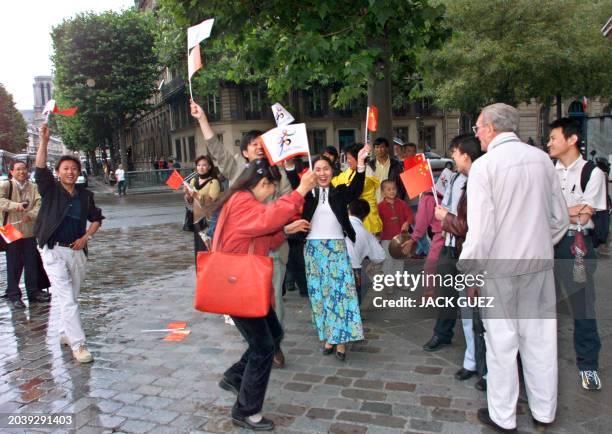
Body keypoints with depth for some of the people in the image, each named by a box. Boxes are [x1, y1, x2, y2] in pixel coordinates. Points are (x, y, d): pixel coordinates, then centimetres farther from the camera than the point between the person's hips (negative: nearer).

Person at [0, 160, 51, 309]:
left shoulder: (33, 188, 8)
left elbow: (40, 205, -3)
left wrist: (30, 215, -21)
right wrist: (15, 205, -31)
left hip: (30, 231, 3)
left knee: (33, 264, 11)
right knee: (14, 266, 4)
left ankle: (34, 292, 23)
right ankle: (13, 295, 14)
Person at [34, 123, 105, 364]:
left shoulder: (85, 195, 6)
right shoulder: (50, 190, -3)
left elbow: (96, 218, 15)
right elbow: (40, 169, -20)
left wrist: (85, 237, -1)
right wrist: (44, 141, -29)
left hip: (77, 251, 4)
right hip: (53, 250, -4)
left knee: (72, 297, 16)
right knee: (66, 299, -8)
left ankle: (65, 334, 35)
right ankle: (78, 345, -6)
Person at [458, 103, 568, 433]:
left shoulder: (484, 165, -13)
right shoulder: (542, 158, 2)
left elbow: (481, 227, -17)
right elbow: (560, 217, 7)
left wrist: (467, 269, -8)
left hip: (499, 266, -5)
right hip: (539, 263, 5)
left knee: (502, 341, 7)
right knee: (540, 337, 15)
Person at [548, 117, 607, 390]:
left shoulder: (592, 173, -5)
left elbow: (584, 217, -11)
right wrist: (572, 211, -9)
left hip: (576, 244, -4)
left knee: (583, 305, 2)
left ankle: (588, 365, 18)